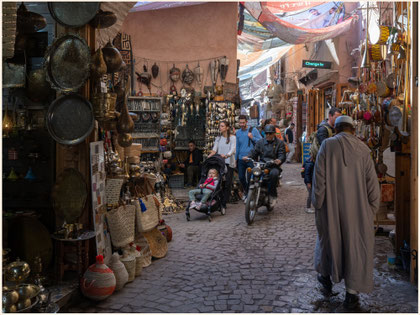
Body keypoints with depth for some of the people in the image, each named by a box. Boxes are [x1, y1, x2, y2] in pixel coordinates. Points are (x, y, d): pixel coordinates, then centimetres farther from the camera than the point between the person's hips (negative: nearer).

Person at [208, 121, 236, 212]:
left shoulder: (232, 138, 1)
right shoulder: (218, 138, 16)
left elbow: (233, 149, -12)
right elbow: (214, 150, 8)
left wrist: (227, 155, -32)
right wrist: (209, 157, -12)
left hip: (228, 163, -4)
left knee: (227, 183, -6)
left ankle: (224, 204, -4)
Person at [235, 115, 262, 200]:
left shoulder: (253, 130, -1)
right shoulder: (238, 132, 11)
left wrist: (252, 138, -17)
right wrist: (236, 158, 17)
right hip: (241, 159, 4)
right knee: (241, 177, 8)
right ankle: (246, 191, 30)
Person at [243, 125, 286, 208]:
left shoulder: (280, 143, 8)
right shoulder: (260, 142, 18)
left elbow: (282, 155, -3)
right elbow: (254, 152, 10)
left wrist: (279, 160, -27)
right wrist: (248, 157, -11)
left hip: (273, 166, -3)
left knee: (274, 173, -36)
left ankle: (272, 195, -22)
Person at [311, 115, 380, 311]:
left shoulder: (327, 145, -7)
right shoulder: (362, 149, -3)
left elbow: (319, 178, -9)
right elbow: (372, 182, -2)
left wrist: (318, 204, 0)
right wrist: (372, 208, 8)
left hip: (331, 205, 0)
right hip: (356, 207, 0)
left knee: (329, 236, 20)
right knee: (355, 243, 8)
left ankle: (326, 275, 39)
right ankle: (351, 293, 11)